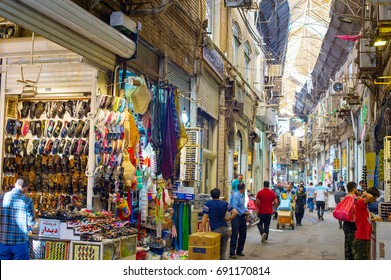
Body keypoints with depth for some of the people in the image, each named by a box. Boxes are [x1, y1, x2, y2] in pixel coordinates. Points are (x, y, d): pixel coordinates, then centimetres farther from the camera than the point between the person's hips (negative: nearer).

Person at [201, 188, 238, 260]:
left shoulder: (208, 204, -2)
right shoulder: (225, 203, 7)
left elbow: (205, 217, -9)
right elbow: (235, 212, -2)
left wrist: (203, 230, -6)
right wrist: (226, 219, 8)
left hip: (216, 230, -3)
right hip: (225, 229, 4)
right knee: (223, 252, 11)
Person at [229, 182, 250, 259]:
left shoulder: (242, 196, 11)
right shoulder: (235, 195, -15)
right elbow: (235, 207, -21)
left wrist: (246, 211, 3)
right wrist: (243, 213, -15)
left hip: (242, 217, 9)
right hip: (236, 217, -9)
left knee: (243, 234, 13)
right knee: (235, 235, -6)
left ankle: (239, 251, 26)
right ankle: (232, 253, -1)